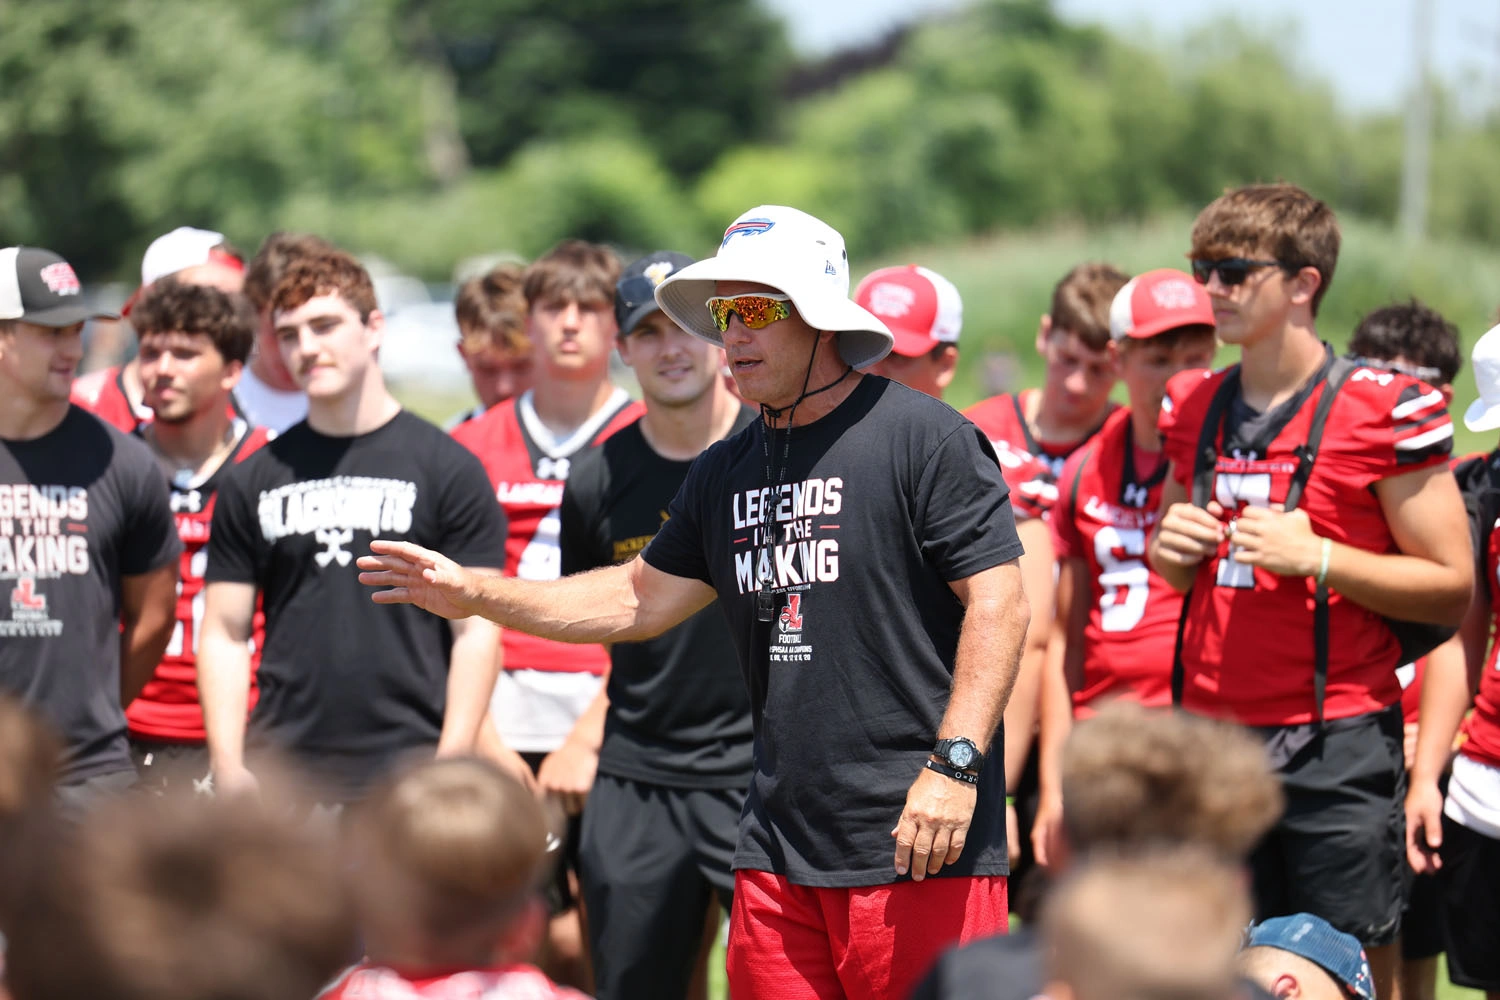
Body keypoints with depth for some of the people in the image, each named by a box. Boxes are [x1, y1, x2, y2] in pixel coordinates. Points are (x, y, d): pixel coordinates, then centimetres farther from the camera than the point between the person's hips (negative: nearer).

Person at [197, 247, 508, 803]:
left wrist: (452, 763, -8)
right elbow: (225, 633, 12)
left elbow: (476, 630, 0)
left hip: (408, 765, -2)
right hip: (280, 772, 3)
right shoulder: (253, 480, 12)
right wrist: (228, 766, 0)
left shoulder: (447, 468, 3)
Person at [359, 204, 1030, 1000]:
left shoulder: (923, 438, -6)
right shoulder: (725, 473, 16)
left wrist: (954, 764, -18)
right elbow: (641, 600, 25)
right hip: (777, 841, 7)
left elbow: (998, 603, -10)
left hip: (917, 843, -7)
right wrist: (475, 594, 18)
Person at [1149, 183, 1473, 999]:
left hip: (1338, 746, -5)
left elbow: (1451, 589, -6)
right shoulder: (1193, 406, 12)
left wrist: (1316, 557, -17)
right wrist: (1169, 547, 3)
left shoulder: (1384, 409, -6)